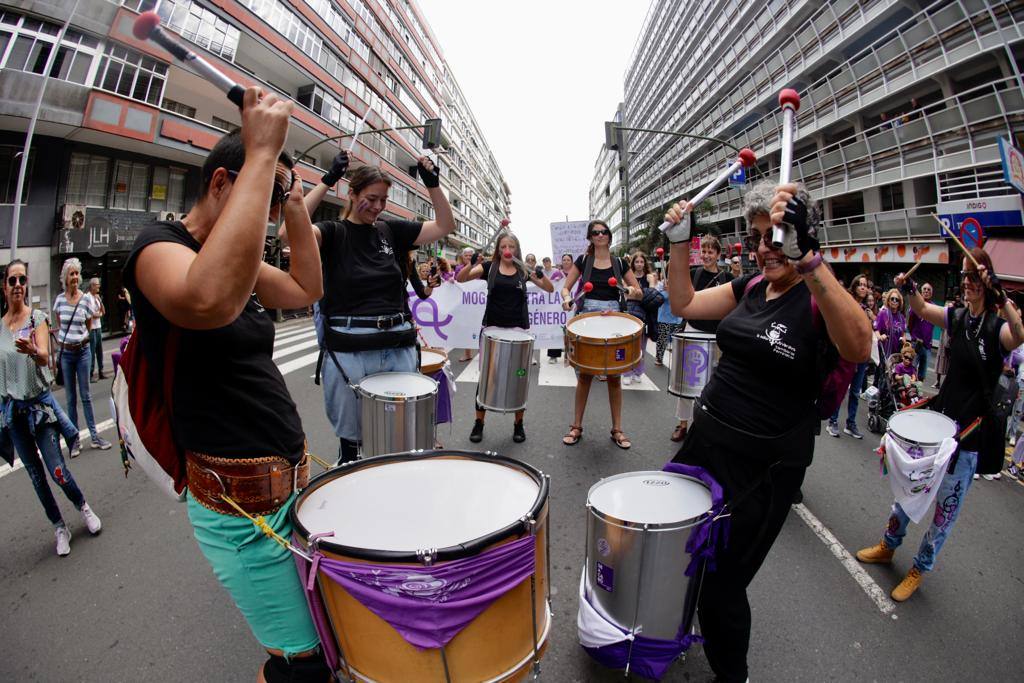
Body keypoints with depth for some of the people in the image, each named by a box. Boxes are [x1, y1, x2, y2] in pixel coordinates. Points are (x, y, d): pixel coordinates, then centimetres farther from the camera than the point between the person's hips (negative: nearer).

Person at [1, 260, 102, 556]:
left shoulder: (37, 318, -7)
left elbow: (45, 357, -24)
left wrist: (33, 351, -45)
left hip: (40, 403, -3)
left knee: (57, 471, -6)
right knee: (36, 476, 10)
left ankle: (84, 507, 21)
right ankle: (59, 527, 24)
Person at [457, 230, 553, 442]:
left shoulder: (524, 269, 5)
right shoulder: (489, 267, 3)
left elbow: (550, 289, 1)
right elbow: (461, 278, -7)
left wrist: (541, 274, -18)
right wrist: (472, 263, -25)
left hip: (518, 328, 1)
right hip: (491, 327, 0)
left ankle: (518, 424, 19)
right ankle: (479, 423, 16)